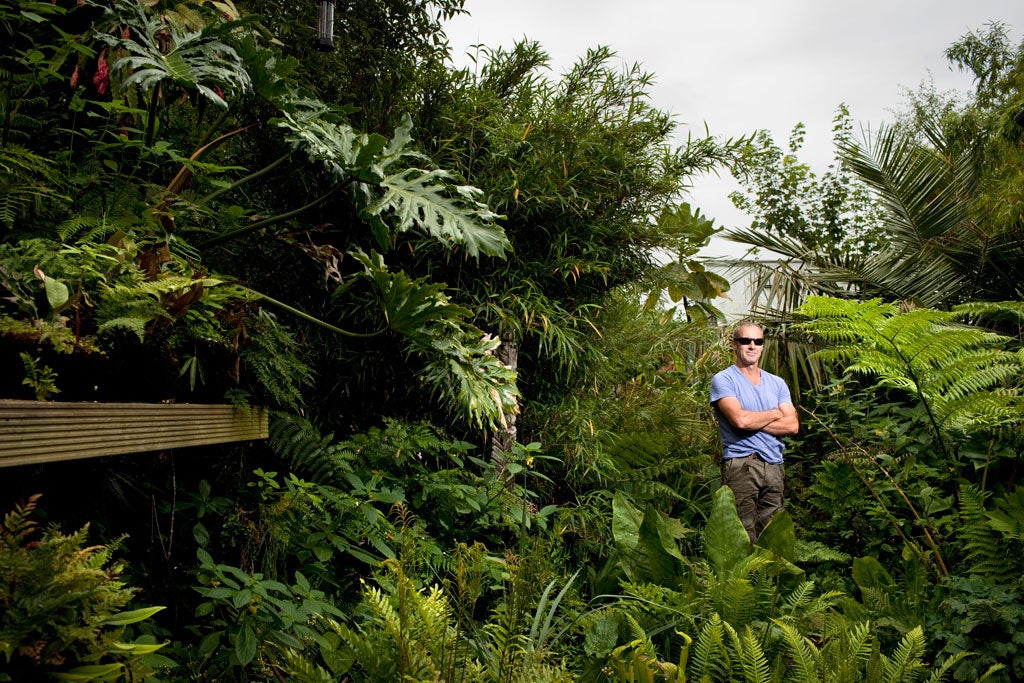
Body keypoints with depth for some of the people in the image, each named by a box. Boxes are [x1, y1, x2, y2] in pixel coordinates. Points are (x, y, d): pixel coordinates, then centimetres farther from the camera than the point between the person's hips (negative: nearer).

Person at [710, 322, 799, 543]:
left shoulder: (777, 383, 17)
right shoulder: (723, 380, 0)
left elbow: (793, 425, 4)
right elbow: (740, 419, -15)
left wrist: (754, 422, -8)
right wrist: (775, 414, 2)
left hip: (774, 466, 5)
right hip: (740, 465, -5)